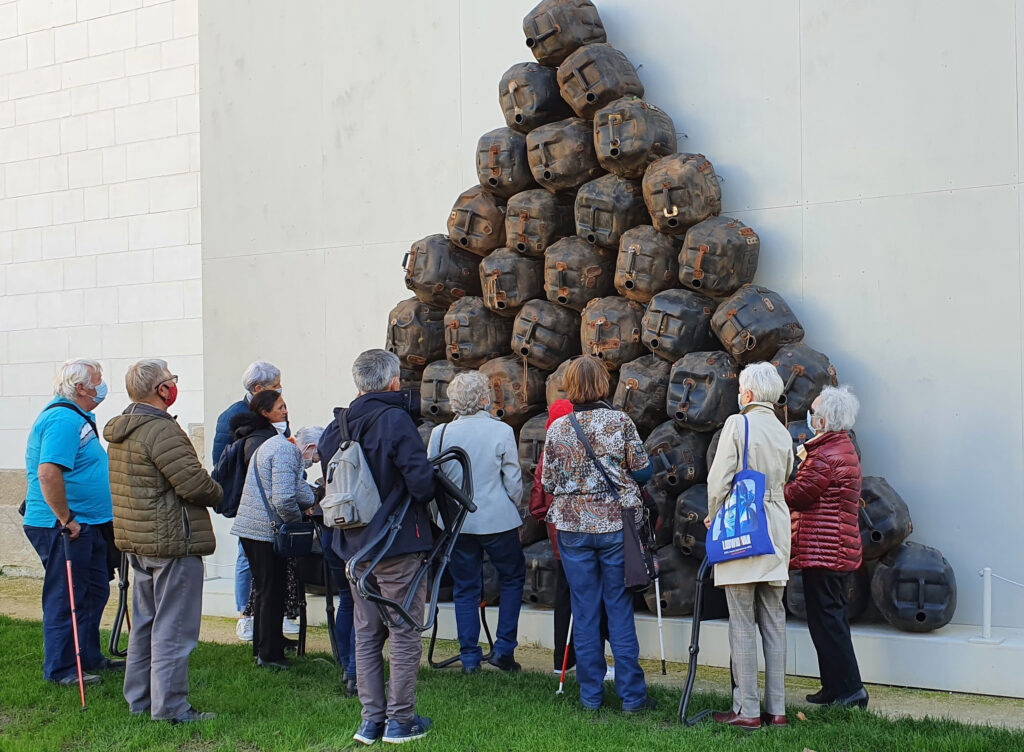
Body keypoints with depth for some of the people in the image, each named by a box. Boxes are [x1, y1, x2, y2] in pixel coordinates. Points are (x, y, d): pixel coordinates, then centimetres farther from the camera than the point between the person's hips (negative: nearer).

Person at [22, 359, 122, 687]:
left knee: (95, 592, 18)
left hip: (84, 525, 11)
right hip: (62, 528, -11)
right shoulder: (64, 419, -19)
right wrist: (66, 520, -25)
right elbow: (48, 473, -30)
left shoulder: (77, 418, 16)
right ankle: (60, 669, 9)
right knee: (66, 598, -1)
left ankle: (89, 658, 30)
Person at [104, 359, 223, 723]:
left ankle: (139, 698, 28)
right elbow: (193, 483, -23)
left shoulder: (120, 431, 11)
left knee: (145, 621, 19)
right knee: (173, 626, -3)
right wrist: (218, 494, -2)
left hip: (139, 542, 10)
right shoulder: (162, 431, -20)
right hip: (172, 543, -10)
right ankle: (169, 706, 2)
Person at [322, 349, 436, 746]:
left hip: (354, 546, 6)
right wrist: (425, 499, 0)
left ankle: (371, 719, 18)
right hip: (398, 545, -6)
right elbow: (422, 481, -20)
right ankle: (400, 720, 9)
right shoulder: (395, 420, -16)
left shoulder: (337, 427, 5)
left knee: (366, 635, 14)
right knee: (404, 635, 4)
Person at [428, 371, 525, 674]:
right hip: (498, 520, -2)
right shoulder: (501, 431, -9)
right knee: (512, 579, 16)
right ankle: (503, 649, 12)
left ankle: (469, 657, 12)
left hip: (457, 523, 2)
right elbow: (514, 481, -5)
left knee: (465, 588, 12)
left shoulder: (440, 433, -3)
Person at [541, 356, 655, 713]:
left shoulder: (557, 428, -1)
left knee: (584, 611, 8)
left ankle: (591, 694, 12)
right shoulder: (620, 421, -5)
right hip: (616, 523, -1)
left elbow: (547, 483, 4)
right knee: (620, 609, 4)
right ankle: (631, 694, 7)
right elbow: (643, 471, -3)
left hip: (573, 526, 1)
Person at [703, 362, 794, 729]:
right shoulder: (783, 433, 11)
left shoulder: (737, 423, -8)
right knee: (774, 622, 8)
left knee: (742, 624, -3)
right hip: (776, 530, 6)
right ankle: (776, 709, 11)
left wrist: (714, 517, 6)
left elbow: (719, 480, -10)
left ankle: (747, 710, -1)